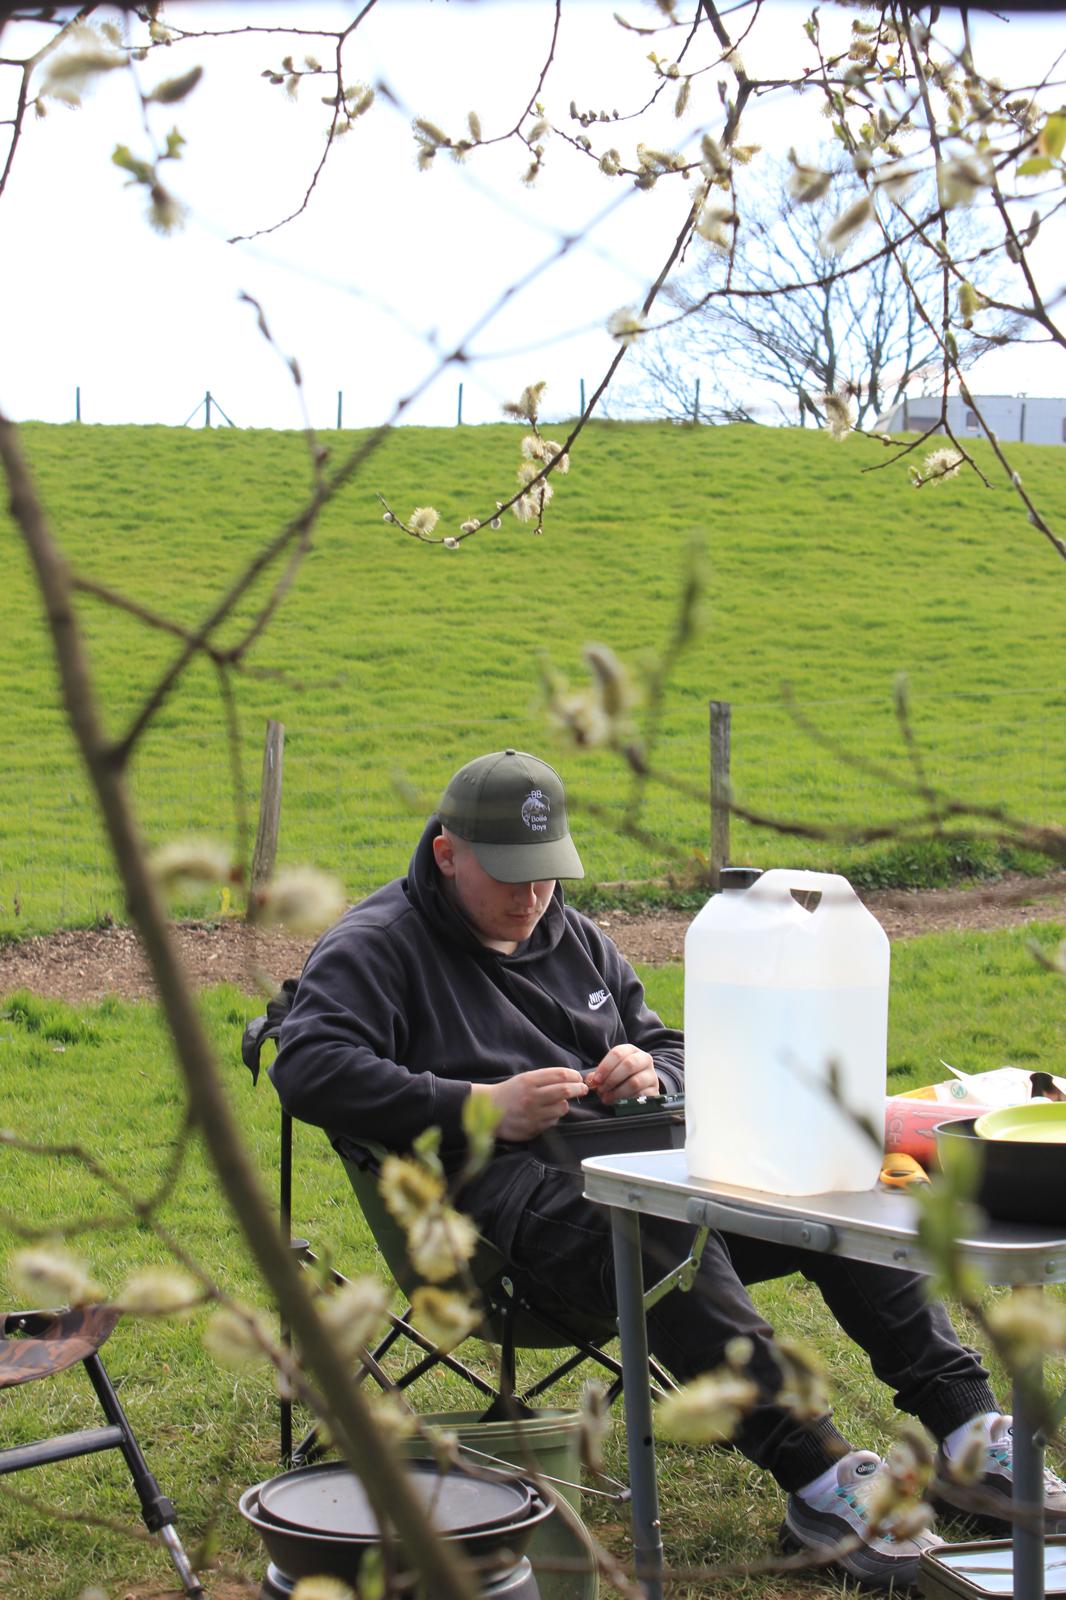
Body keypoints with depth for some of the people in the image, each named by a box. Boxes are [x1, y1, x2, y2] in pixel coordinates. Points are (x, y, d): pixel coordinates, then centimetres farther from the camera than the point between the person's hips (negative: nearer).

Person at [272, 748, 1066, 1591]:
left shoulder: (577, 938, 25)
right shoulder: (378, 946, 4)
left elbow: (670, 1048, 32)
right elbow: (310, 1070, -13)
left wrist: (652, 1073, 4)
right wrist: (480, 1107, -17)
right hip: (505, 1193, -7)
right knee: (665, 1228, -39)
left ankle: (964, 1426, -15)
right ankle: (815, 1475, -42)